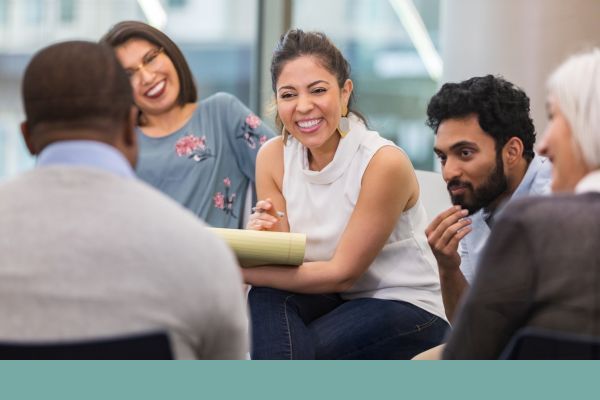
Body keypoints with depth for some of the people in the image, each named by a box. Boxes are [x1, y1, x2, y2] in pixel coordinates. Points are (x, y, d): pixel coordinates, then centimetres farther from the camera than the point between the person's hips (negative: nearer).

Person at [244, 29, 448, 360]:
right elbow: (285, 264, -3)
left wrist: (239, 270, -28)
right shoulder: (273, 157, -4)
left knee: (282, 353, -27)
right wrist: (267, 238, -28)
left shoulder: (384, 162, -20)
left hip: (407, 312, -5)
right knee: (267, 295, -26)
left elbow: (342, 273, -19)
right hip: (336, 304, 5)